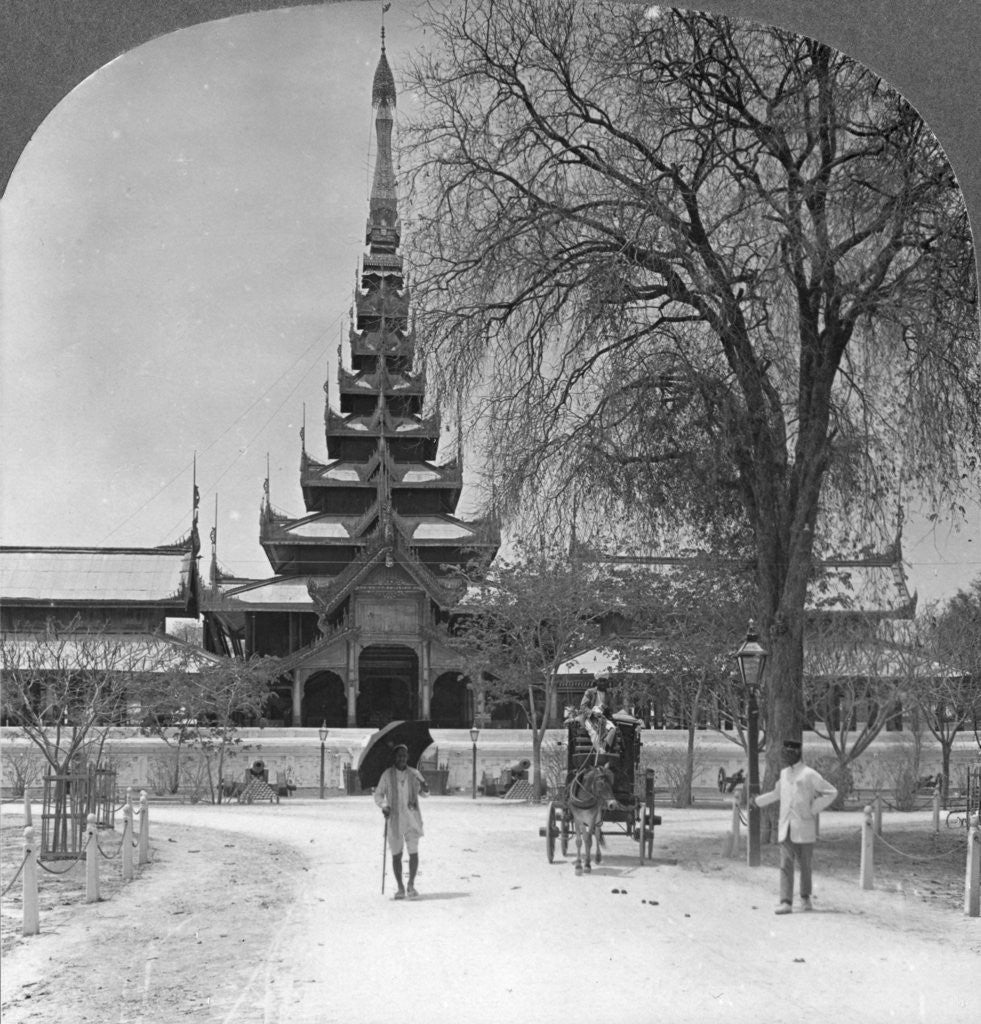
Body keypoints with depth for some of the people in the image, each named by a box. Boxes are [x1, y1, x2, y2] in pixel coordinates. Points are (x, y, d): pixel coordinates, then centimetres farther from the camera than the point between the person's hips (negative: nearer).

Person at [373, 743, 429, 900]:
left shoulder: (414, 774, 6)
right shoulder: (387, 774, 1)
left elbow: (424, 793, 17)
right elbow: (378, 794, 5)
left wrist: (425, 788, -7)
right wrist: (384, 806, -14)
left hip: (412, 818, 1)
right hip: (394, 819, -1)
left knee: (414, 852, -7)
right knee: (396, 854, 2)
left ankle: (411, 884, 11)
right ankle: (400, 888, 14)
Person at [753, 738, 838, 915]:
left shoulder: (809, 775, -8)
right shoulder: (784, 773, 12)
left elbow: (831, 792, -7)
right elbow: (777, 793, 30)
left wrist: (813, 810, -12)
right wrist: (757, 801, 35)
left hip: (804, 826, -4)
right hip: (786, 827, 4)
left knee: (805, 864, 9)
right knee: (785, 864, -7)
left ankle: (805, 897, 29)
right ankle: (786, 902, -11)